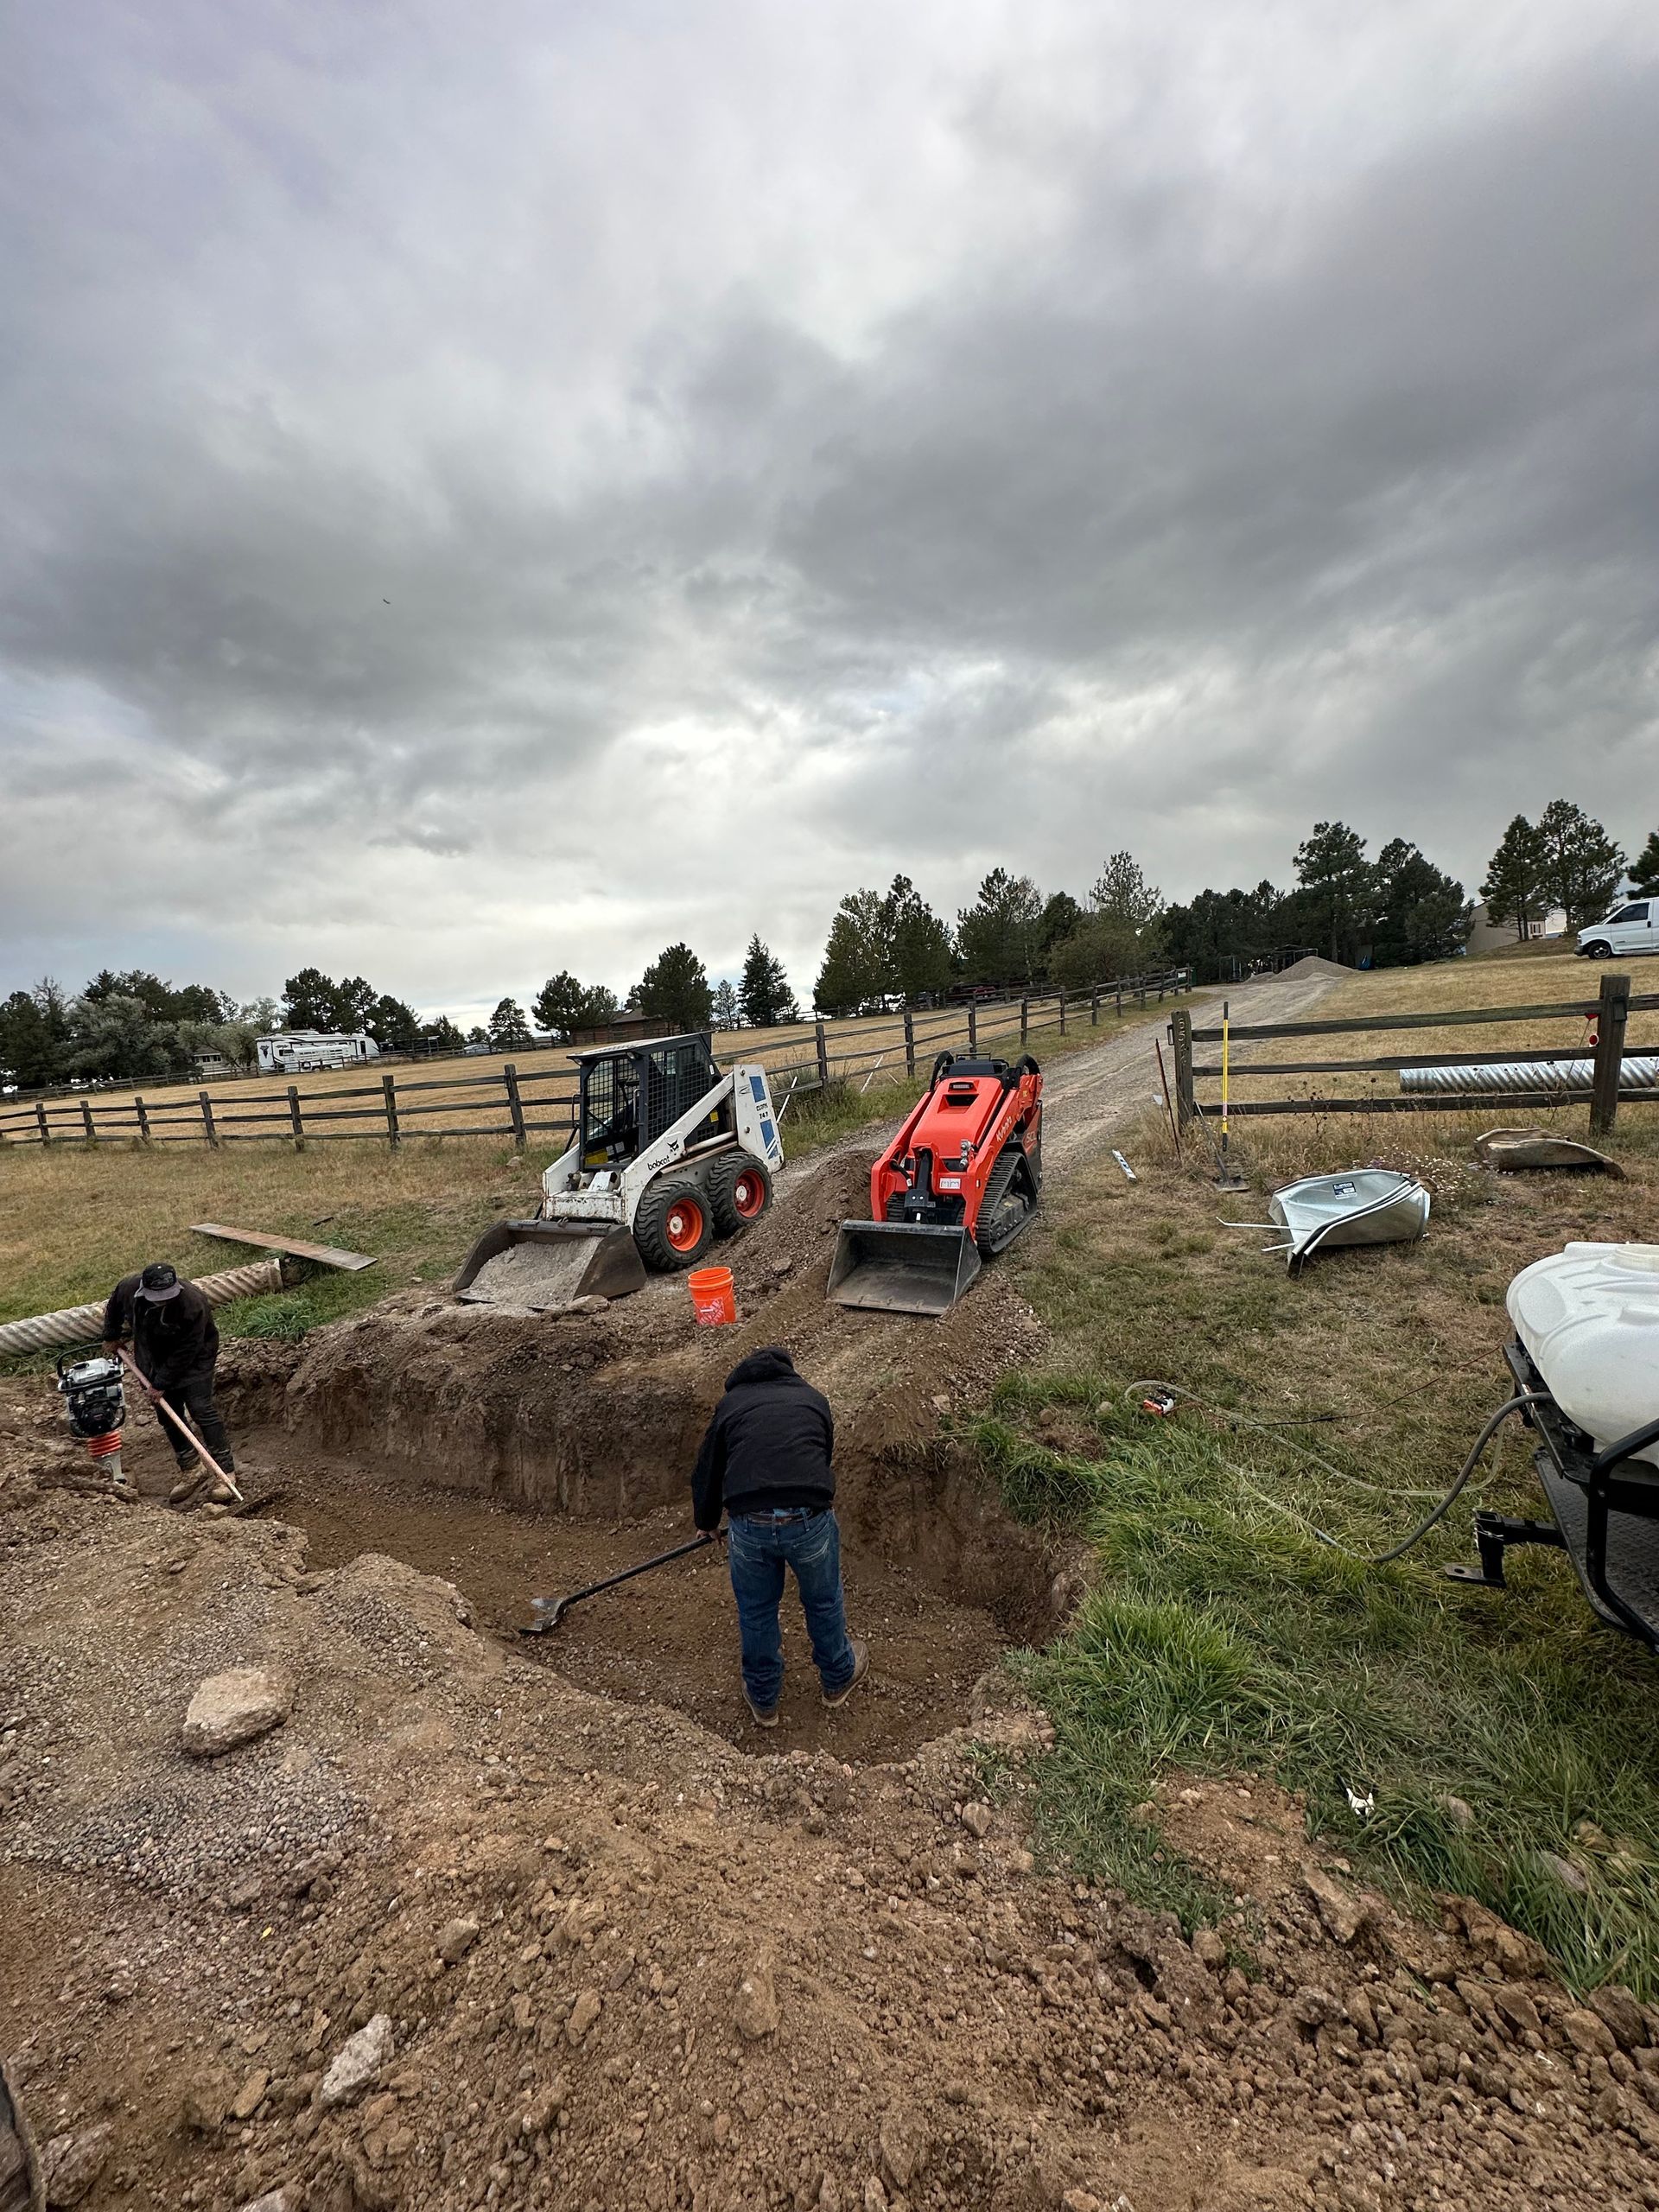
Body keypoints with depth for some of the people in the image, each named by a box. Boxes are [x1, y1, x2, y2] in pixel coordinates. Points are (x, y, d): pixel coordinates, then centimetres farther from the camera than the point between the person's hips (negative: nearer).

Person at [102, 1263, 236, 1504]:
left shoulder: (193, 1305, -36)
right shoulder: (128, 1288, -20)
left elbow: (185, 1353, -26)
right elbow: (114, 1306, 9)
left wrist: (162, 1384, -21)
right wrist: (111, 1337, 16)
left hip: (193, 1359, -5)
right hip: (154, 1360, 5)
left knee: (201, 1409, -13)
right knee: (168, 1415, 7)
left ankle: (225, 1470, -9)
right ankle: (190, 1469, 20)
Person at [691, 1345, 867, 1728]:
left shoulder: (731, 1402, 16)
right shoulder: (814, 1398, 18)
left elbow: (707, 1470, 22)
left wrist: (707, 1522, 41)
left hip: (749, 1525, 0)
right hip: (810, 1521, 1)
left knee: (756, 1613, 25)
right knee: (824, 1603, 27)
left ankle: (763, 1699, 44)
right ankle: (838, 1679, 49)